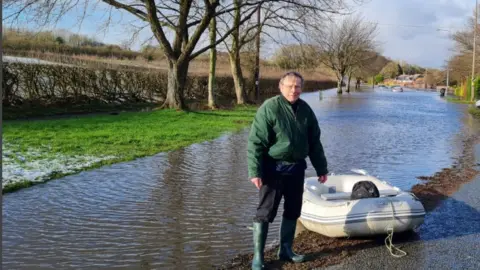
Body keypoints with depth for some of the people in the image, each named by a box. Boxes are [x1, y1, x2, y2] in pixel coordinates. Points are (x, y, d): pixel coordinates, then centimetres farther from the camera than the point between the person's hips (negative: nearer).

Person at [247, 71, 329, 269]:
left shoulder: (305, 110, 6)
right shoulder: (269, 108, -12)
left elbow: (314, 142, 14)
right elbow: (255, 142, -15)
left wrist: (321, 168, 13)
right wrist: (255, 171, -20)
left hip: (296, 168, 6)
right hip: (274, 168, -6)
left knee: (293, 211, 14)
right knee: (265, 212, -1)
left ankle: (285, 250, 29)